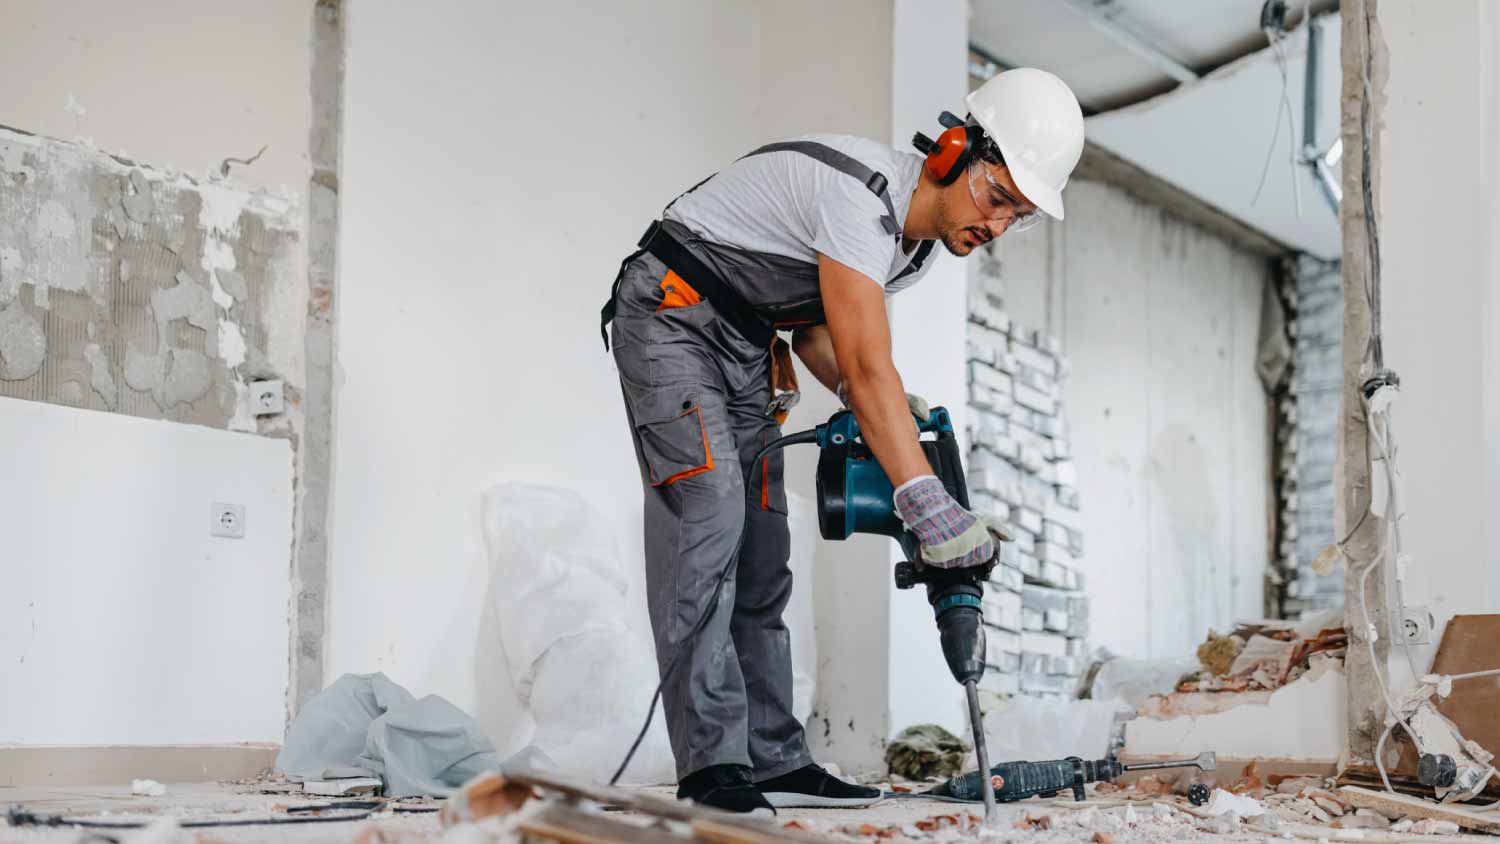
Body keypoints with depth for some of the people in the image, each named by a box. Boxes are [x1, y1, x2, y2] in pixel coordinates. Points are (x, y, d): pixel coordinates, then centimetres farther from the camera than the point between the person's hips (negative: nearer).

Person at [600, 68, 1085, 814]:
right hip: (670, 314, -9)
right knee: (708, 510, -20)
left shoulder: (921, 237, 3)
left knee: (761, 545, 3)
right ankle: (712, 764, -19)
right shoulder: (861, 194, -28)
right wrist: (928, 506, -41)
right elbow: (868, 364, -36)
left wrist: (878, 404, -8)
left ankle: (773, 761, 5)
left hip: (746, 345, 9)